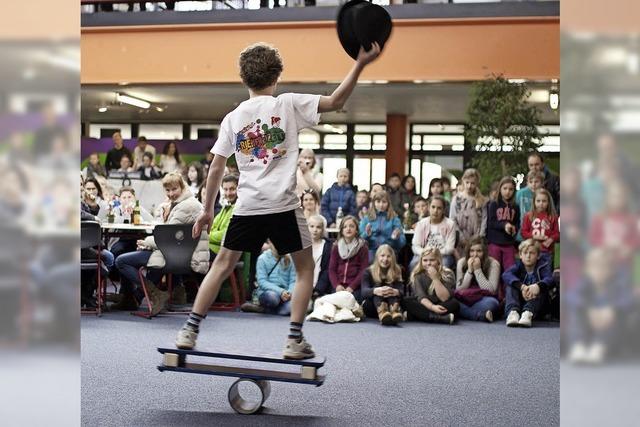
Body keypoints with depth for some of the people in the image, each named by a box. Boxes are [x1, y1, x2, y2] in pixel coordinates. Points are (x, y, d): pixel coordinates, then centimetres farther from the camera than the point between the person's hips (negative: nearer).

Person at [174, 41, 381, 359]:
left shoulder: (232, 118, 9)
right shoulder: (288, 104, 0)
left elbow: (216, 169, 9)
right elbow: (335, 102, -6)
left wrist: (207, 210, 17)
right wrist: (360, 64, -4)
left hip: (247, 207, 3)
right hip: (282, 206, -3)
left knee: (222, 266, 15)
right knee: (305, 268, 12)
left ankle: (190, 330, 13)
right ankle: (295, 341, 7)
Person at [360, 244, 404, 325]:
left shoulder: (396, 271, 5)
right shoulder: (368, 272, 2)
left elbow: (401, 291, -11)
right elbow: (364, 291, -16)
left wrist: (396, 292, -37)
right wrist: (375, 291, -39)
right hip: (372, 308, -1)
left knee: (390, 288, -23)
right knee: (377, 285, -25)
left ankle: (394, 310, -54)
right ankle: (381, 311, -57)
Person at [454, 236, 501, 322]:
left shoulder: (493, 264, -8)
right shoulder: (461, 262, -1)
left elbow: (491, 290, -16)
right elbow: (459, 289, -6)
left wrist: (477, 270, -19)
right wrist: (469, 270, -17)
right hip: (465, 300, 2)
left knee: (491, 302, -38)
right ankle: (482, 315, -35)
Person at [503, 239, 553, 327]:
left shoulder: (542, 265, -5)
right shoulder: (518, 265, -3)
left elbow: (549, 278, -26)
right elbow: (506, 275, -25)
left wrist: (538, 286, -49)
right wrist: (521, 286, -42)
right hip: (519, 301, 1)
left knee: (541, 287, -26)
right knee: (510, 285, -21)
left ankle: (528, 313, -47)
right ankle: (512, 312, -44)